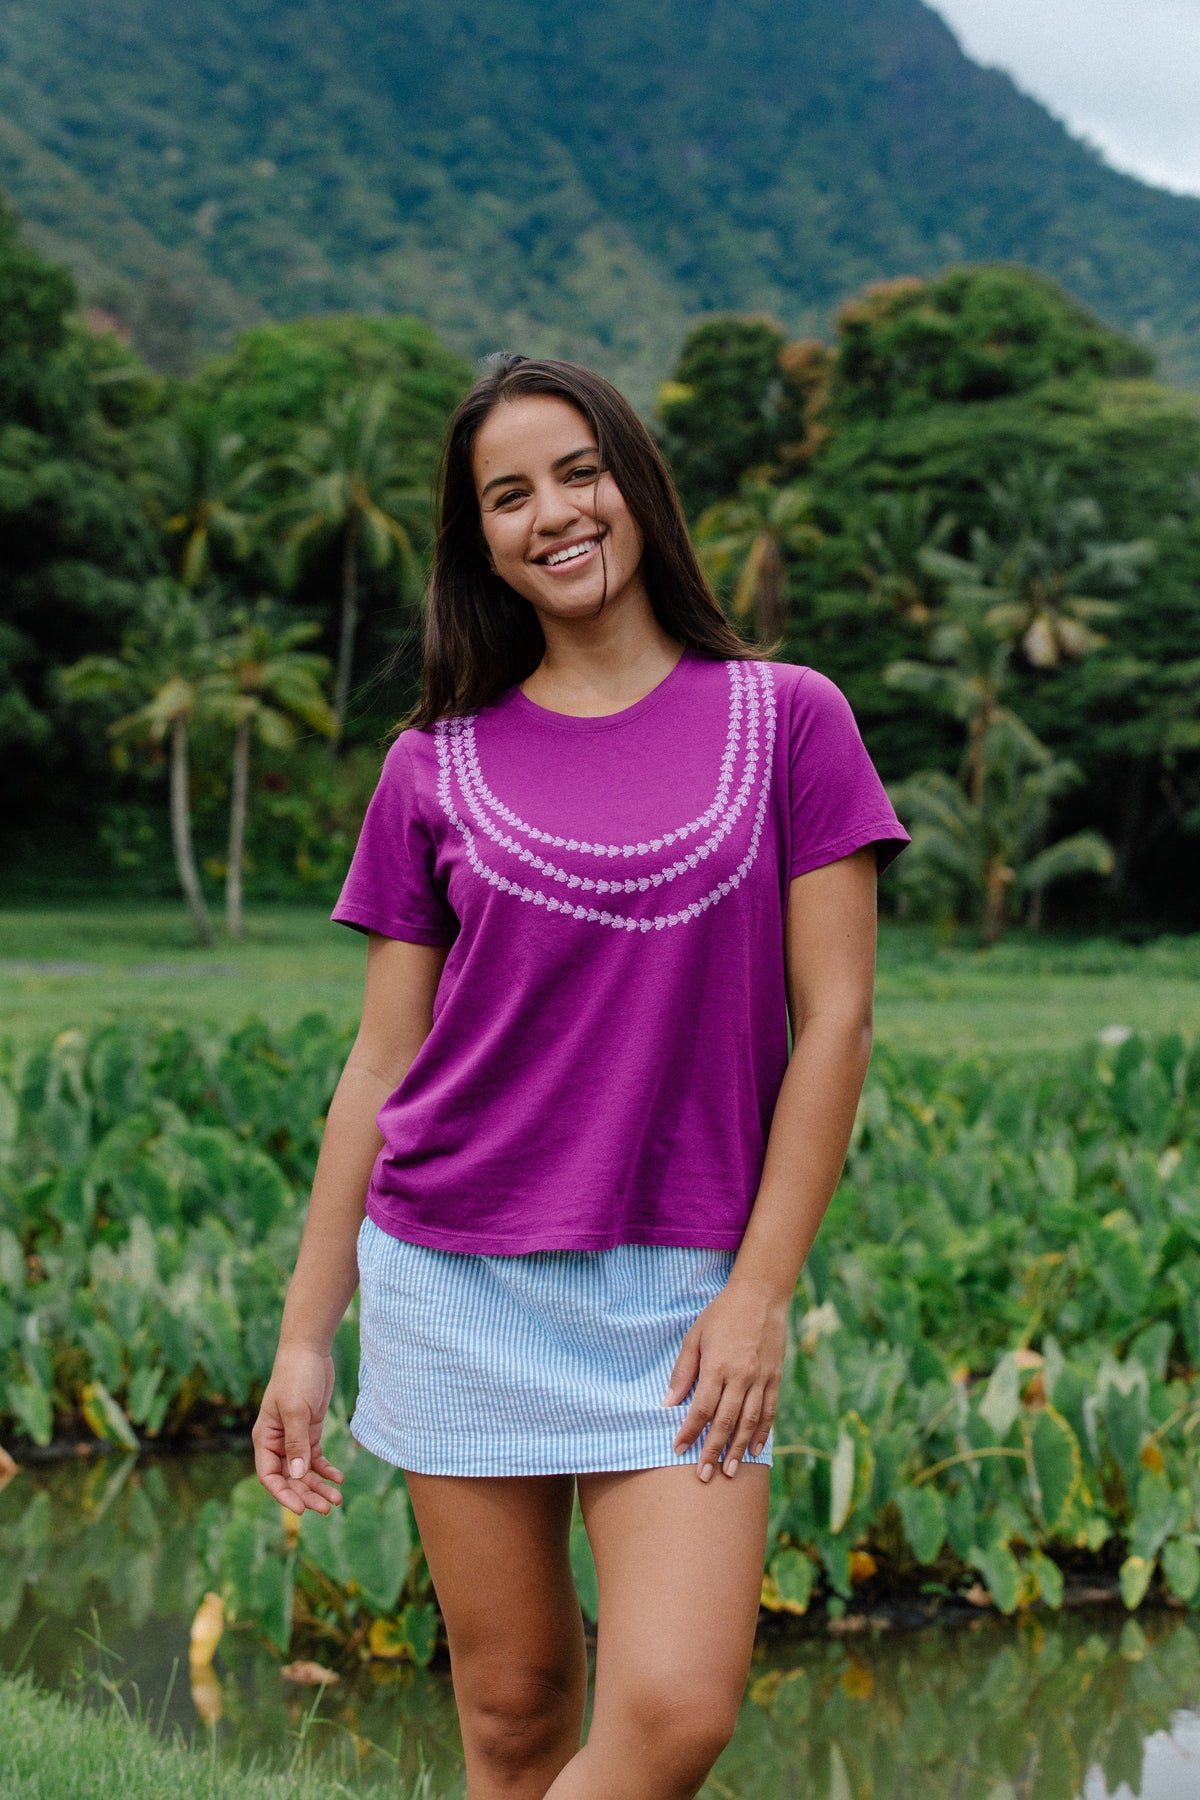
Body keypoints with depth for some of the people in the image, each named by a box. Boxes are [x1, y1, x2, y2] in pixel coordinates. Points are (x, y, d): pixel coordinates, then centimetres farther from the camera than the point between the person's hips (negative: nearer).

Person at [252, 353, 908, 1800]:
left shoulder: (785, 718, 2)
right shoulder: (436, 768, 5)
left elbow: (834, 1016, -1)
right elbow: (382, 1062, 7)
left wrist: (760, 1290, -7)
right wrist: (305, 1333, 4)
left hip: (679, 1293, -1)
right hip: (453, 1285, 1)